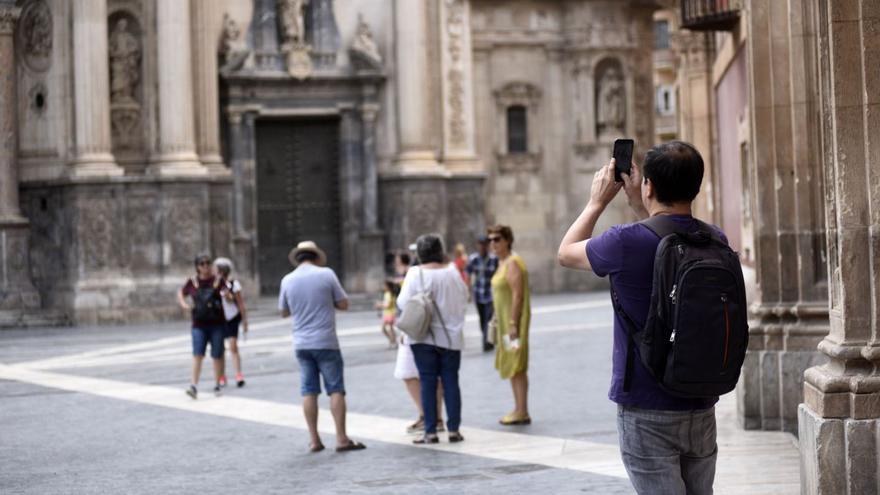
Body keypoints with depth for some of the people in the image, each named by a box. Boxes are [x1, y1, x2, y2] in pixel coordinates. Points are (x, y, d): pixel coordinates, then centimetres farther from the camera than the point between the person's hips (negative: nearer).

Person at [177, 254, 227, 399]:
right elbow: (181, 293, 20)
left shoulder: (218, 281, 1)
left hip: (217, 324, 0)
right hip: (199, 325, 0)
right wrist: (184, 305, 1)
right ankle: (194, 386, -16)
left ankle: (217, 385, 17)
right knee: (197, 354, -11)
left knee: (217, 355, 5)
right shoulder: (192, 282, 4)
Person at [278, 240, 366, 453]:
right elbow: (343, 304, -1)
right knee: (336, 389, 0)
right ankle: (341, 438, -4)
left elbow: (283, 312, 13)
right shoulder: (326, 274, -6)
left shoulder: (287, 280, 2)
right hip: (326, 342, -3)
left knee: (309, 391, 7)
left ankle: (314, 440, 7)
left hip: (301, 344, 3)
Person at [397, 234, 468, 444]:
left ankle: (430, 432, 1)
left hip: (424, 337, -2)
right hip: (451, 336, 2)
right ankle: (453, 429, 7)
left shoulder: (416, 274, -11)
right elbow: (464, 300, 6)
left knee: (428, 382, 2)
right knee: (451, 382, 7)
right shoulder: (453, 272, -2)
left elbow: (403, 303, -13)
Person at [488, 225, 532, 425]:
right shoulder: (503, 262, 15)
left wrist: (513, 324, -25)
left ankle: (522, 412, -7)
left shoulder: (513, 263, -16)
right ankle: (519, 409, 17)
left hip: (514, 319, -10)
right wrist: (499, 319, 21)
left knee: (517, 366, -9)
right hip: (505, 319, 10)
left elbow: (518, 295, -22)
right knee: (510, 366, 12)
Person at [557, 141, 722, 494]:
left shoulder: (627, 243, -16)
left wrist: (598, 201, 15)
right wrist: (640, 206, 24)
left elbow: (566, 253, 5)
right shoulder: (715, 242, 0)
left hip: (647, 414, -5)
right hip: (702, 409, 6)